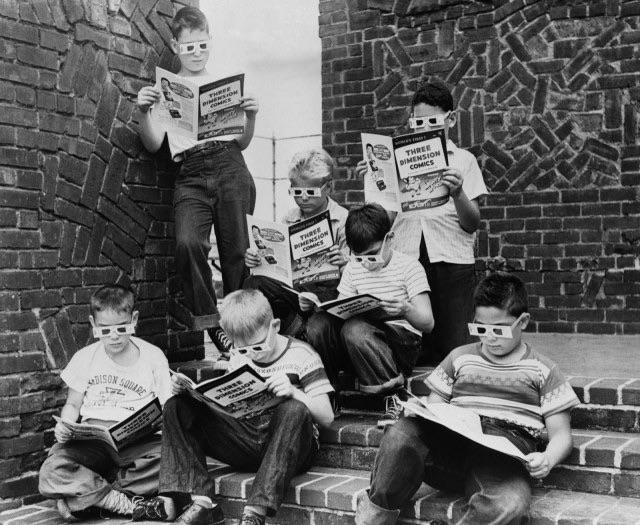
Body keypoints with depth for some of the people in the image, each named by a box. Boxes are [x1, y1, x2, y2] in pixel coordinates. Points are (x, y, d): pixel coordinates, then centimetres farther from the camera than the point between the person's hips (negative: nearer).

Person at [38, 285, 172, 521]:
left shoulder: (153, 356, 6)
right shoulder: (86, 357, 12)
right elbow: (72, 405, 18)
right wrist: (64, 426, -5)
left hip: (137, 442, -1)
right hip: (91, 441, 1)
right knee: (51, 473, -29)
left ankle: (83, 494, -21)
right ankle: (128, 504, -26)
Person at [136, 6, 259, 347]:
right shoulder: (166, 89, 16)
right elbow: (153, 144, 7)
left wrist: (250, 117, -1)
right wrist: (144, 112, -11)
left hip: (229, 168, 1)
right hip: (191, 175, -1)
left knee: (236, 250, -6)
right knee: (187, 243, -25)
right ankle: (210, 324, -15)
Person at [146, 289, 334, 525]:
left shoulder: (300, 355, -4)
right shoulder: (237, 361, 11)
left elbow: (326, 417, -8)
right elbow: (224, 409, 13)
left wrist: (294, 392, -26)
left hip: (287, 446, -5)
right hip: (246, 445, 5)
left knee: (294, 411, -39)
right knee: (177, 407, -7)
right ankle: (201, 503, -22)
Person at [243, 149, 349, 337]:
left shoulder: (343, 219, 3)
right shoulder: (288, 219, 15)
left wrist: (343, 262, -24)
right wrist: (256, 261, -6)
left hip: (326, 289, -4)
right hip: (292, 289, 4)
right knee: (252, 283, -25)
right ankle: (293, 325, -10)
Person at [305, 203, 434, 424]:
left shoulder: (408, 267, -4)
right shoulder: (353, 268, 12)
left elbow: (427, 323, -10)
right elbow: (339, 311, 11)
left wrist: (406, 311, -32)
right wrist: (315, 305, -10)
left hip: (402, 342, -5)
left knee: (355, 329, -36)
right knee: (317, 324, -23)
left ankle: (395, 395, -20)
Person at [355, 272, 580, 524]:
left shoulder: (542, 370, 16)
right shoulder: (460, 358, 24)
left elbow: (561, 434, 12)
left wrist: (547, 459, -11)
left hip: (506, 448, -2)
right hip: (451, 441, 2)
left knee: (509, 502, -39)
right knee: (402, 431, -32)